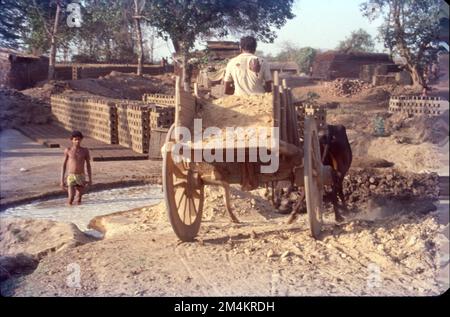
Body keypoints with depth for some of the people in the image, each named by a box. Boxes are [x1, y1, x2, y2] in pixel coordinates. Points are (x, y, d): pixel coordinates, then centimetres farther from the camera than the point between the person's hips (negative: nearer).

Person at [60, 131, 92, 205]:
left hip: (81, 177, 1)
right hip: (71, 177, -1)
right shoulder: (68, 150, 0)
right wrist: (62, 180, 0)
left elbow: (88, 165, 10)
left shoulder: (85, 151, 3)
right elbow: (64, 165, 4)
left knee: (79, 201, 3)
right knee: (70, 199, -12)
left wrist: (90, 179, 6)